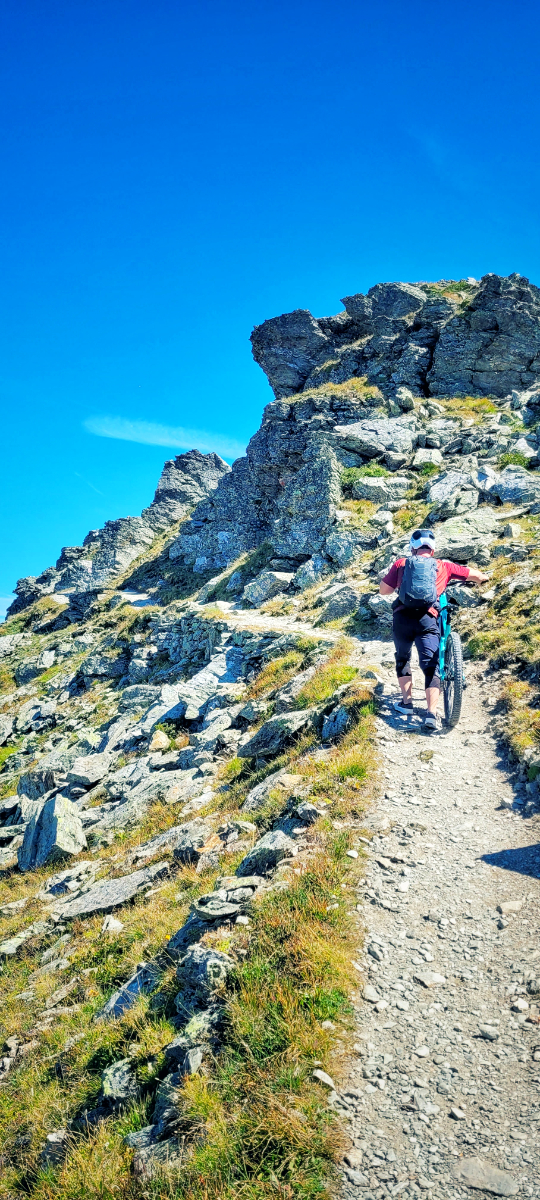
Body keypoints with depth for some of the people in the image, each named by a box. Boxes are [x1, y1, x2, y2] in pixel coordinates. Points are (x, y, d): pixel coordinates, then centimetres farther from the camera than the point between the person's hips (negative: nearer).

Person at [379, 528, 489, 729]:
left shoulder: (401, 564, 13)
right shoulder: (443, 566, 15)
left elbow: (383, 590, 10)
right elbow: (475, 575, 21)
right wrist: (482, 578, 45)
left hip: (402, 617, 1)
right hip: (427, 620, -1)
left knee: (402, 659, 24)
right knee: (431, 666, 1)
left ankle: (406, 702, 25)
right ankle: (431, 714, -11)